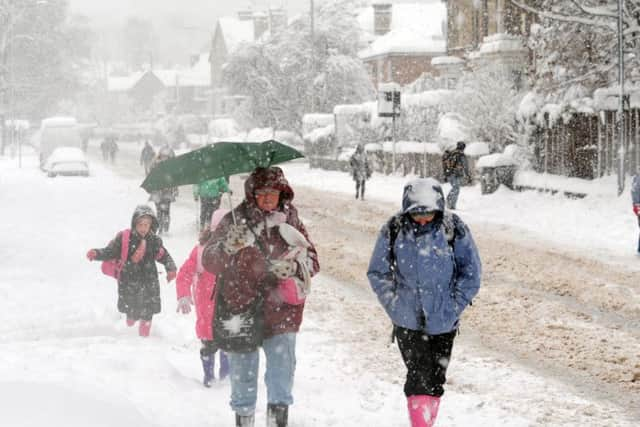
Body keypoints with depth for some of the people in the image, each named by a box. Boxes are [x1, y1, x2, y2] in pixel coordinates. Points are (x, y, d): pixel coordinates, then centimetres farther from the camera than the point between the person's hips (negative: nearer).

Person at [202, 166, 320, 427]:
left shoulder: (291, 222, 5)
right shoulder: (235, 221, -1)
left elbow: (312, 260, 6)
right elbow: (209, 261, -7)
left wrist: (294, 266, -16)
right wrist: (229, 246, -27)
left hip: (280, 311, 1)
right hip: (240, 309, 0)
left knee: (282, 372, -8)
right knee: (242, 374, 10)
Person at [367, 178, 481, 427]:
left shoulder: (454, 231, -9)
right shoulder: (393, 232, -8)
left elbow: (471, 274, -2)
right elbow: (377, 273, 3)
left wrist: (453, 306, -8)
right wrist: (393, 304, -5)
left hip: (443, 322, 1)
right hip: (408, 322, -1)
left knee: (435, 379, 13)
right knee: (419, 377, -10)